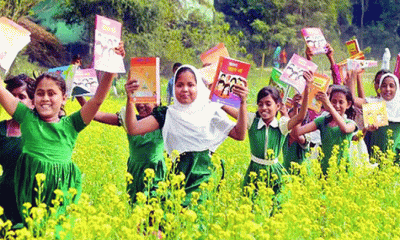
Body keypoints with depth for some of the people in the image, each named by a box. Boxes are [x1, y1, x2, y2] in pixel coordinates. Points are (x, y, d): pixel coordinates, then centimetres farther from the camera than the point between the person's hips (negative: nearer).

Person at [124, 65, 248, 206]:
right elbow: (133, 129, -1)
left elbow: (239, 135, 0)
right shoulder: (168, 114, 7)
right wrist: (130, 99, -13)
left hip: (205, 176, -1)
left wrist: (243, 103, -9)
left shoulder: (210, 111, 6)